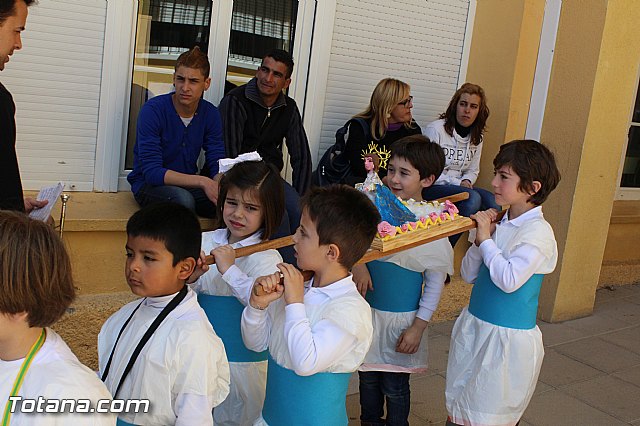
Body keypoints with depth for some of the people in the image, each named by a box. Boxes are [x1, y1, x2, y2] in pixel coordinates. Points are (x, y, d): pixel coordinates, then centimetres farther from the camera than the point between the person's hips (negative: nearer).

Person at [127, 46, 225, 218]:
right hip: (148, 185, -4)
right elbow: (151, 172, -23)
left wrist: (218, 186, -28)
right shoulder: (152, 110, -17)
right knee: (182, 198, -37)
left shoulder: (211, 114, -2)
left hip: (187, 185, 4)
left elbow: (217, 164, -3)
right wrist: (202, 181, -33)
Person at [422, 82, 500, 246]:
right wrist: (457, 183, -16)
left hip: (458, 185, 6)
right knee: (472, 198, -31)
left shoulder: (476, 137, 12)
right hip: (431, 188, -6)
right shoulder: (436, 129, -9)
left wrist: (466, 181, -5)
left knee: (492, 202, -22)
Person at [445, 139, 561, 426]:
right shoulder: (499, 225, 5)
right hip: (474, 327, 7)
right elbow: (468, 275, 8)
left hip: (508, 337, -7)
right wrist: (480, 240, -8)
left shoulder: (538, 231, -16)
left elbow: (509, 280, -26)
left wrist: (486, 239, -16)